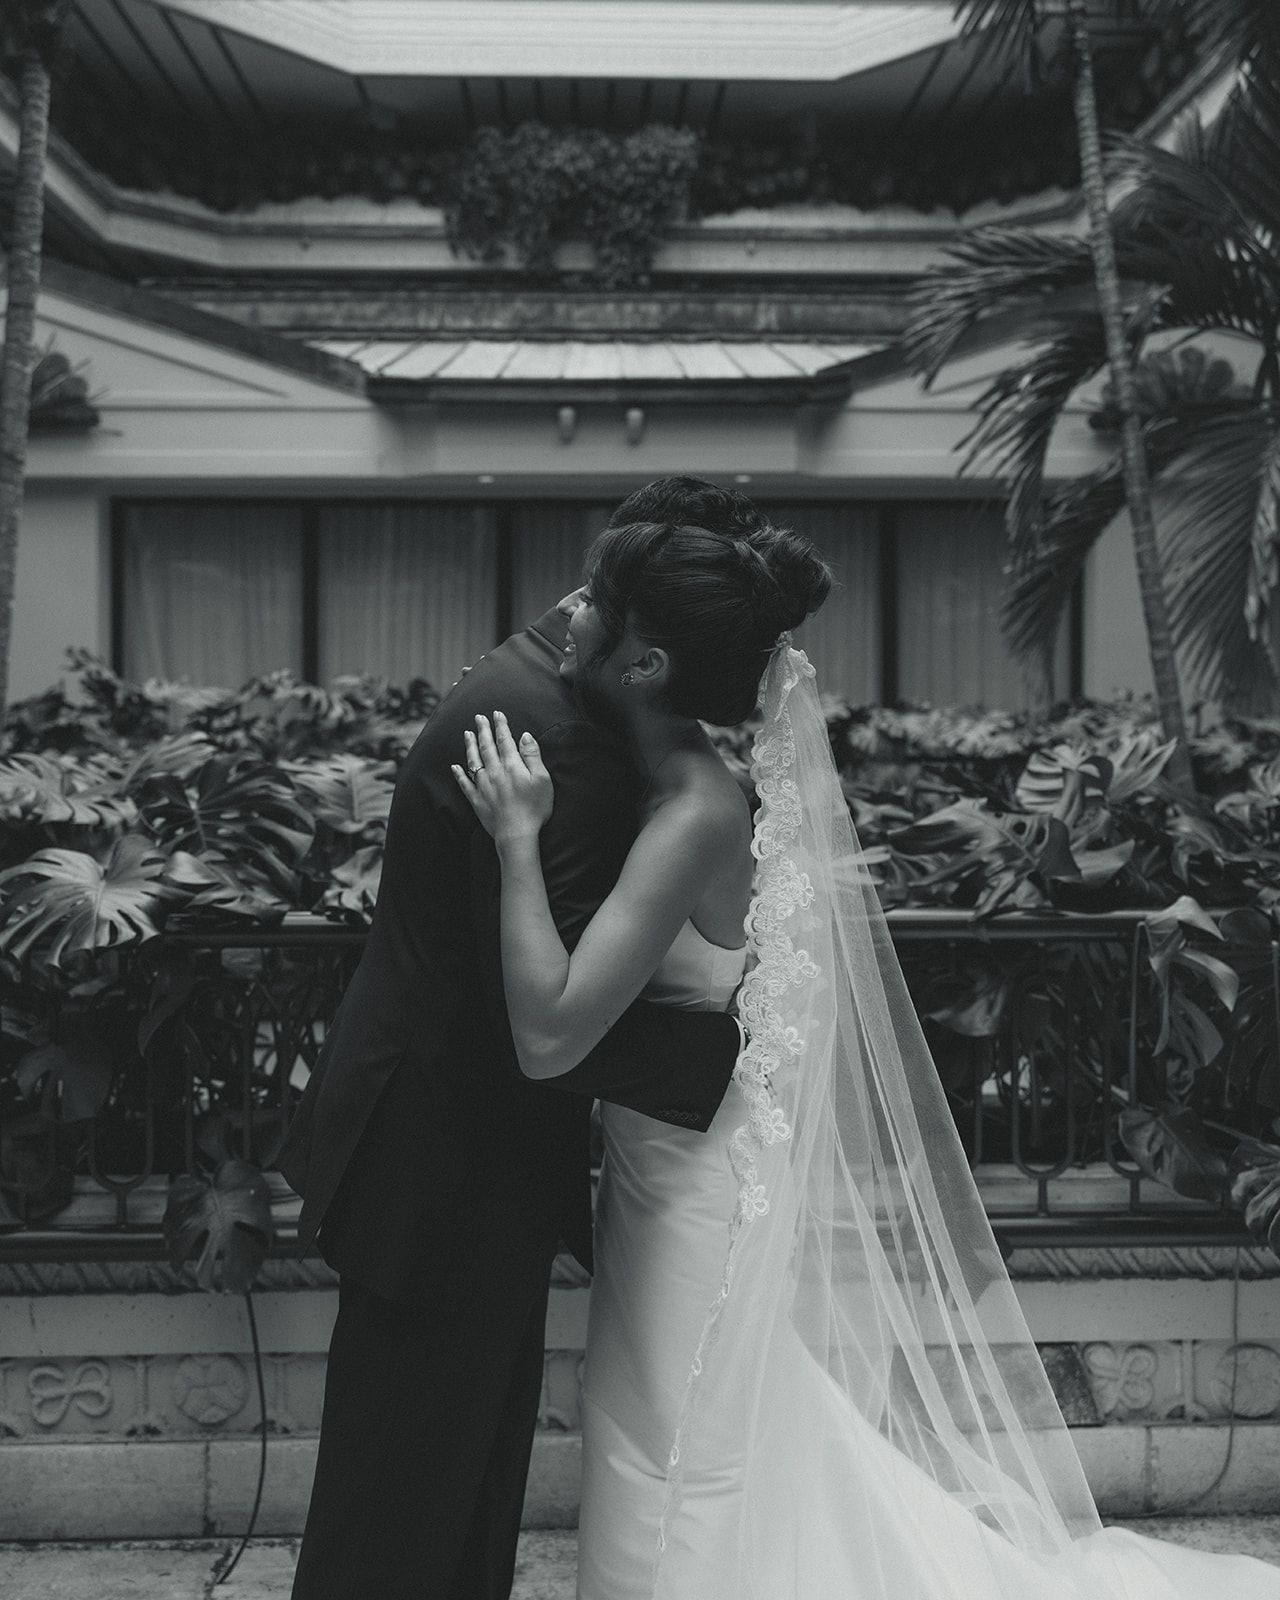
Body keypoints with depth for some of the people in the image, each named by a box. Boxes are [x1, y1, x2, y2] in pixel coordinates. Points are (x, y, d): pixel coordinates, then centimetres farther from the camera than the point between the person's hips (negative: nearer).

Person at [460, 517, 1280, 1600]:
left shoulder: (692, 816, -27)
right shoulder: (676, 779, 0)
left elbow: (549, 1036, -33)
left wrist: (519, 837, -28)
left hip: (699, 1201, -9)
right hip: (677, 1177, 9)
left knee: (693, 1505, 9)